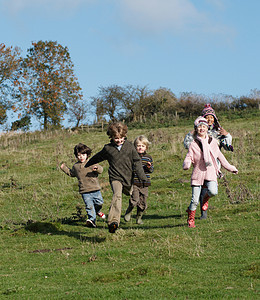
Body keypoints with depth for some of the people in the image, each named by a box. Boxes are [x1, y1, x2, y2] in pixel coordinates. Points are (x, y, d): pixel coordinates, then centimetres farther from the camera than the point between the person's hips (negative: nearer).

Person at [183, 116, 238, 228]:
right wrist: (186, 164, -25)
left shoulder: (212, 142, 10)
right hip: (198, 173, -2)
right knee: (195, 200, -5)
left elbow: (220, 156, 20)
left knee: (213, 191, -27)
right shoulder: (193, 144, 2)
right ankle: (190, 219, 16)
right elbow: (188, 158, 0)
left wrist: (230, 168, 24)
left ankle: (205, 198, 8)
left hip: (210, 172, 2)